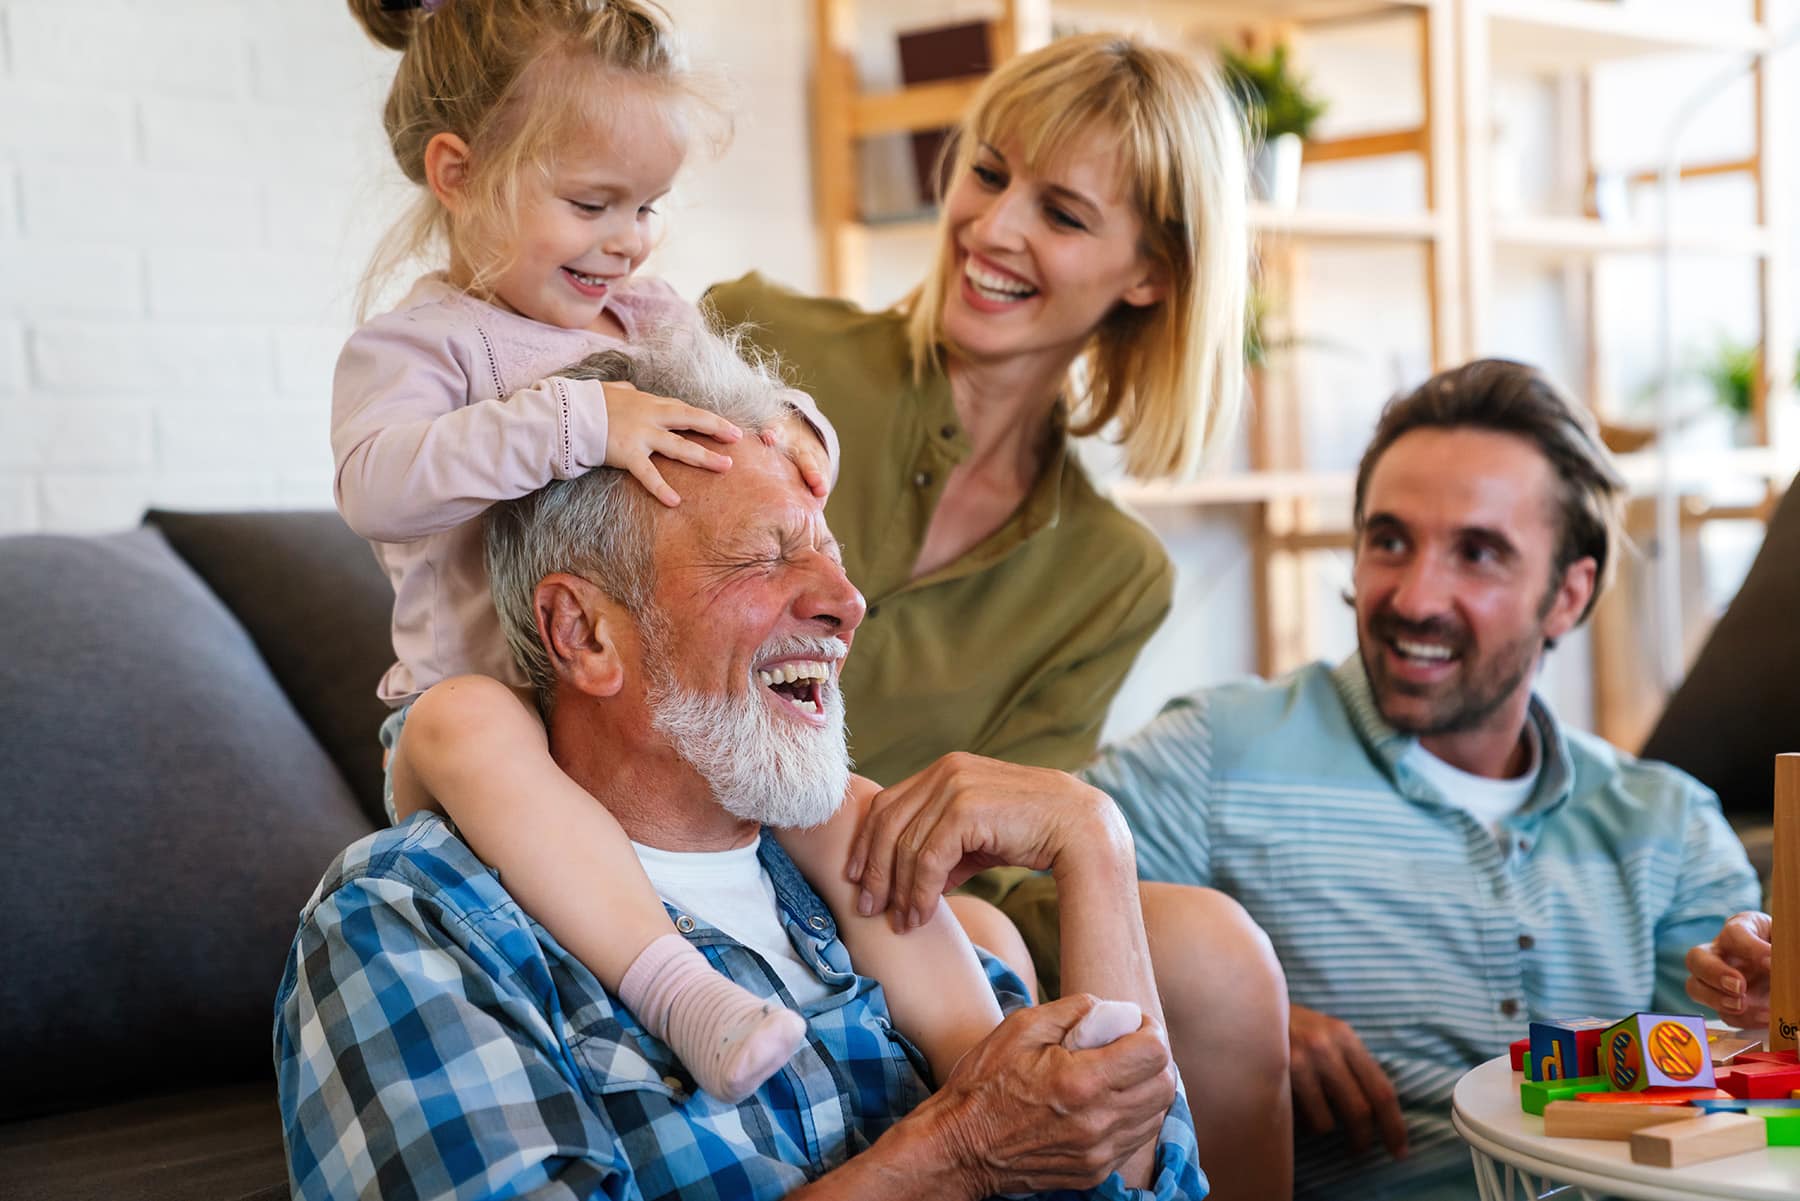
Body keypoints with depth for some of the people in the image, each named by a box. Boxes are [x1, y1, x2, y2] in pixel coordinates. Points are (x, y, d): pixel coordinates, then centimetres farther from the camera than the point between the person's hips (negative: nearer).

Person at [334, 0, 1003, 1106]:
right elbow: (376, 483, -25)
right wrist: (580, 421, -34)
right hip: (504, 703, -5)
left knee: (852, 824, -16)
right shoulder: (417, 344, -5)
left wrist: (787, 424, -8)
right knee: (467, 727, -40)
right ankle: (674, 984, -51)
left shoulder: (662, 325, 14)